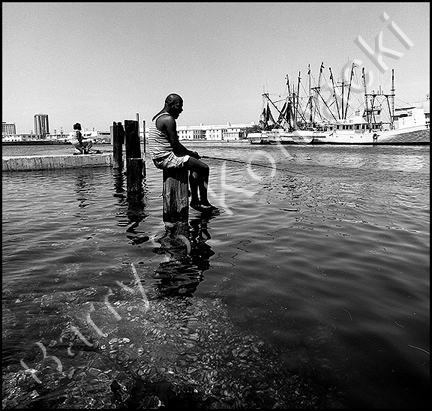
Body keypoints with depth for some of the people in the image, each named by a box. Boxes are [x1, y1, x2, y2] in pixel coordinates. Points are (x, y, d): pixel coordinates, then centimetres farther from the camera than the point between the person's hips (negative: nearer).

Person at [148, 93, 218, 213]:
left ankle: (195, 200, 23)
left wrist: (189, 152, 13)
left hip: (159, 158, 11)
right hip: (167, 158, -11)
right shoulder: (169, 119, -16)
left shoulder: (158, 118, 18)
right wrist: (191, 153, -5)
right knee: (204, 168, -7)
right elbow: (175, 144, -21)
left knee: (195, 166, 24)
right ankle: (203, 202, 3)